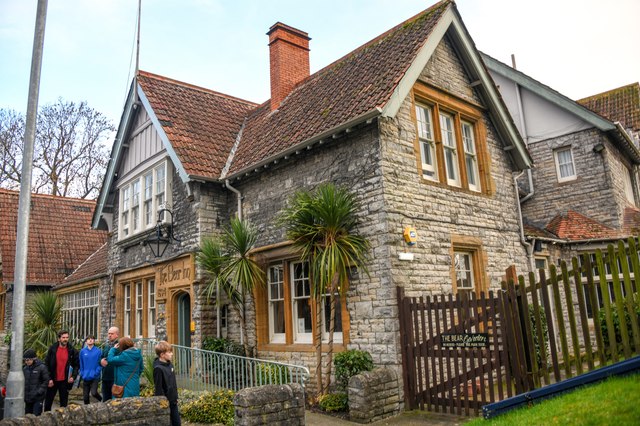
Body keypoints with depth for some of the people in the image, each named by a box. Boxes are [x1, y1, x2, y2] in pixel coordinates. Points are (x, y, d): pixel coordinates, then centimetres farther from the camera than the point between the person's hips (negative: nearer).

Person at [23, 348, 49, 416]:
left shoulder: (41, 367, -9)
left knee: (36, 415, -7)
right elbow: (22, 381, 16)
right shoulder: (25, 368, 5)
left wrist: (39, 391, -15)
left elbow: (46, 381, -7)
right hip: (28, 397, 6)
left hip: (38, 398, -6)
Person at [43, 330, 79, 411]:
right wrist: (49, 378, -7)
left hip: (65, 381, 0)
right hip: (52, 380, 1)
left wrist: (73, 376, -11)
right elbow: (46, 364, -1)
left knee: (64, 402, 6)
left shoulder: (72, 351, -1)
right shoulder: (52, 349, -2)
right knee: (48, 401, 12)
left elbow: (76, 365, 3)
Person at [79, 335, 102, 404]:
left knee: (94, 393, -16)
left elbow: (100, 363, -4)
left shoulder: (98, 351, -4)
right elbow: (81, 364, 10)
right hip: (85, 378, 3)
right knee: (85, 396, 9)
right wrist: (82, 373, 1)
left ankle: (101, 400, 14)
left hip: (95, 377, -3)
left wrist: (96, 373, -14)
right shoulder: (83, 351, 4)